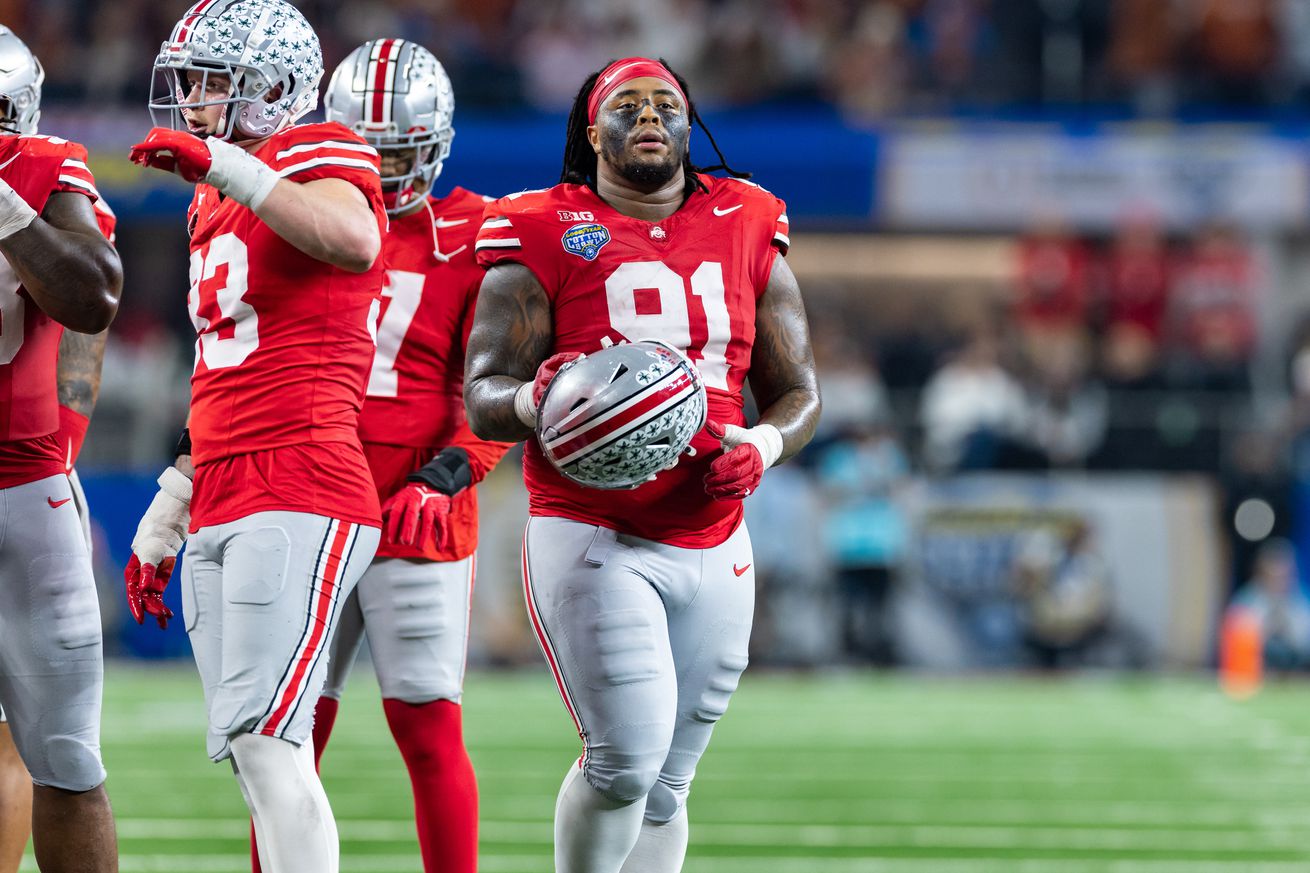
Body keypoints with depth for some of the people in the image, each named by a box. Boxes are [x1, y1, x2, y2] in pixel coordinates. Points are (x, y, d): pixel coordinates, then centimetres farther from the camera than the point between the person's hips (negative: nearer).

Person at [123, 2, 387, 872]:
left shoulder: (317, 157, -3)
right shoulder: (214, 204, 23)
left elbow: (354, 244, -29)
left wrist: (222, 164, -28)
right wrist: (161, 525, 30)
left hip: (299, 500, -9)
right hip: (221, 508, 9)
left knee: (262, 741, -18)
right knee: (264, 760, 6)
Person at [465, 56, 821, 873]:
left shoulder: (747, 233, 9)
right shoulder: (545, 237, -2)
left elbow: (799, 392, 14)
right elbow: (481, 396, -4)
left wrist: (761, 446, -9)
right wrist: (534, 401, -27)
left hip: (713, 547, 4)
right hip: (591, 538, -4)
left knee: (666, 783, 6)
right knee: (627, 758, -17)